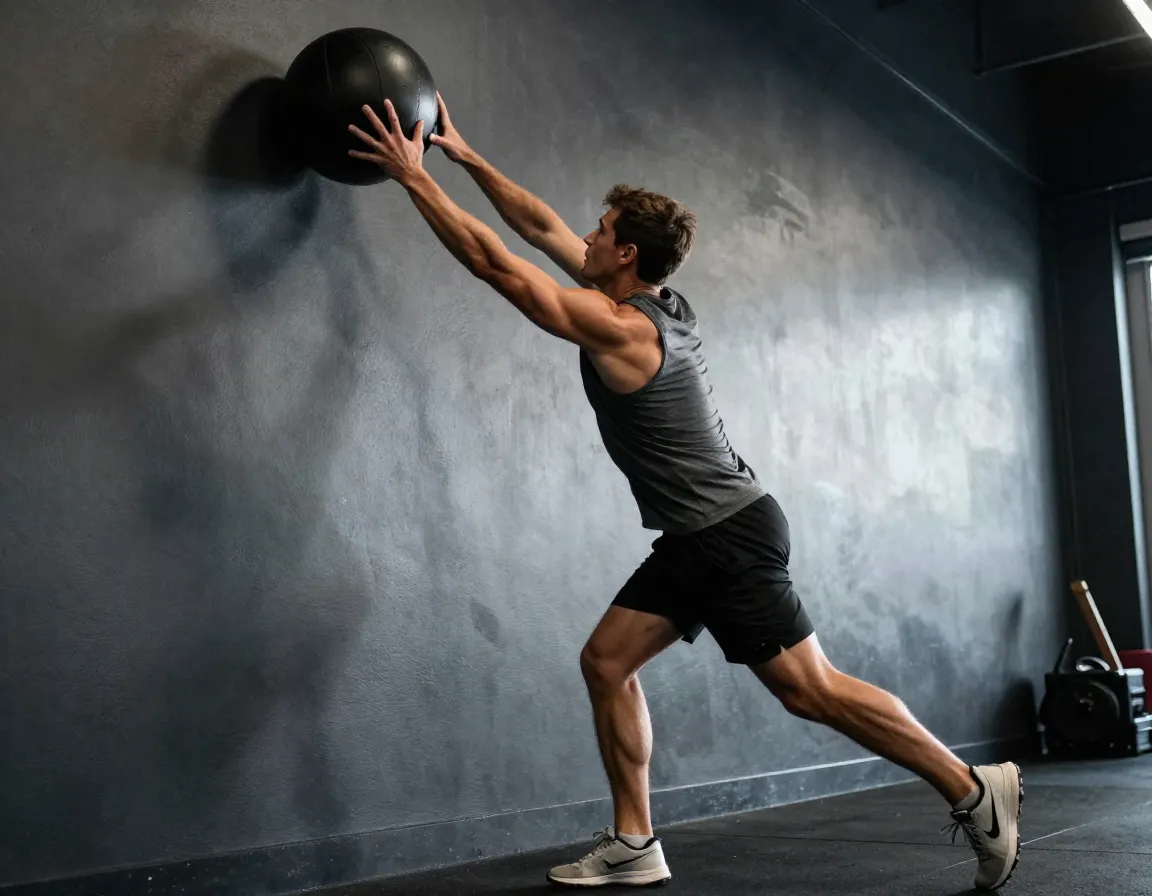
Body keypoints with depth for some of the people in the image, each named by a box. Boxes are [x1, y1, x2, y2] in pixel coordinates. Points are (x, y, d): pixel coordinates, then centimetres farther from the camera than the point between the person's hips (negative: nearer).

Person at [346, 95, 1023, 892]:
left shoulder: (616, 327, -18)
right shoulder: (650, 299, 8)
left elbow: (493, 261, -16)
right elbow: (540, 227, 16)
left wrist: (413, 176, -9)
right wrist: (463, 154, 20)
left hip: (729, 534, -10)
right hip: (701, 536, 10)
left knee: (811, 690, -6)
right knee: (606, 662, 6)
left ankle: (976, 792, 6)